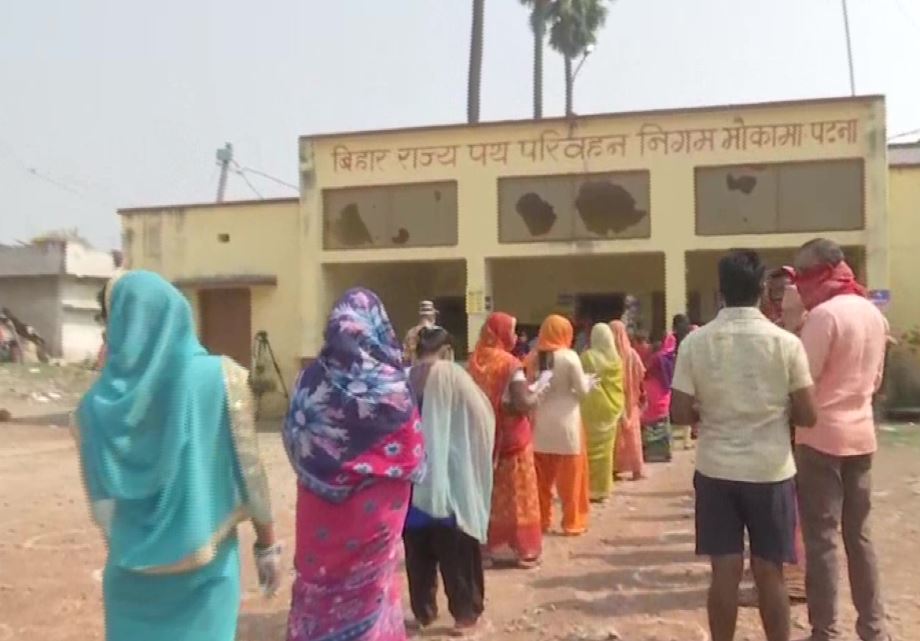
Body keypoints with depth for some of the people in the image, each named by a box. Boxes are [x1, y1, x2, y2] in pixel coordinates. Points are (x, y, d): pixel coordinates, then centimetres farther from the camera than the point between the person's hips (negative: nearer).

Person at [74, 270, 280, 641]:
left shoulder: (99, 401, -5)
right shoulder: (220, 377, -13)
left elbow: (101, 499, 3)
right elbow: (248, 472, -8)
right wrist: (267, 545, 1)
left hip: (132, 568, 2)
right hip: (205, 565, -2)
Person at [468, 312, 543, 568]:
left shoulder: (475, 361, 1)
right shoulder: (510, 364, -17)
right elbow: (524, 402, -22)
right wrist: (538, 392, -5)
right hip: (511, 437, -5)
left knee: (490, 493, 14)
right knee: (517, 494, 5)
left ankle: (491, 544, 22)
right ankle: (523, 549, 11)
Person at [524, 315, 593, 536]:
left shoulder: (533, 358, 0)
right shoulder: (569, 357, -11)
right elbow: (582, 390, -6)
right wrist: (588, 381, 13)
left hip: (541, 423, 4)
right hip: (566, 422, -4)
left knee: (543, 476, 13)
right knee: (570, 476, 8)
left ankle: (542, 520, 23)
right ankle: (572, 522, 16)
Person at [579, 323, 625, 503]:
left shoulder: (588, 356, -11)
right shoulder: (617, 359, 2)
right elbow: (620, 387, 6)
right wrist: (621, 410, 13)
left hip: (592, 408, -4)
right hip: (610, 409, 4)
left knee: (591, 448, 2)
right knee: (606, 449, 10)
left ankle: (590, 489, 3)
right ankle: (603, 489, 15)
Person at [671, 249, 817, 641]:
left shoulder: (695, 342, -6)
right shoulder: (786, 343, -8)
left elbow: (680, 414, -5)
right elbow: (807, 416, -5)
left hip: (716, 470, 1)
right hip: (771, 470, -1)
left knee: (725, 571, 8)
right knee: (769, 571, 10)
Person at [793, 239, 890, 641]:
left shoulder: (824, 314, -15)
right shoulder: (875, 315, 10)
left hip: (821, 437, -7)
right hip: (861, 435, 8)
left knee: (821, 539, -1)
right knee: (859, 535, 15)